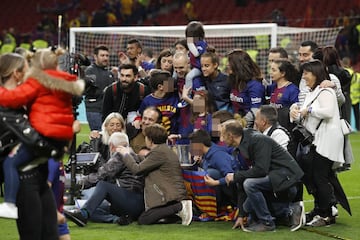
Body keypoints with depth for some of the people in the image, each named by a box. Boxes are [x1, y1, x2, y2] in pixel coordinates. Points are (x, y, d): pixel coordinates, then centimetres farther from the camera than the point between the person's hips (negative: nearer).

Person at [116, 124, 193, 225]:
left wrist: (126, 154, 2)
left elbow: (137, 169, -12)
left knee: (143, 220, -14)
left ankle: (179, 207, -18)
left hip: (169, 196, -10)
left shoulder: (159, 152, -14)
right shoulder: (165, 150, 18)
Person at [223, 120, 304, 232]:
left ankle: (266, 222, -16)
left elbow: (261, 169, -28)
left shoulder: (258, 140, -19)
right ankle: (288, 213, 18)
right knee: (248, 207, 8)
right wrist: (241, 215, 8)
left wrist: (235, 176, -17)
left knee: (250, 184, -28)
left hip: (286, 174, -10)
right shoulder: (241, 149, 9)